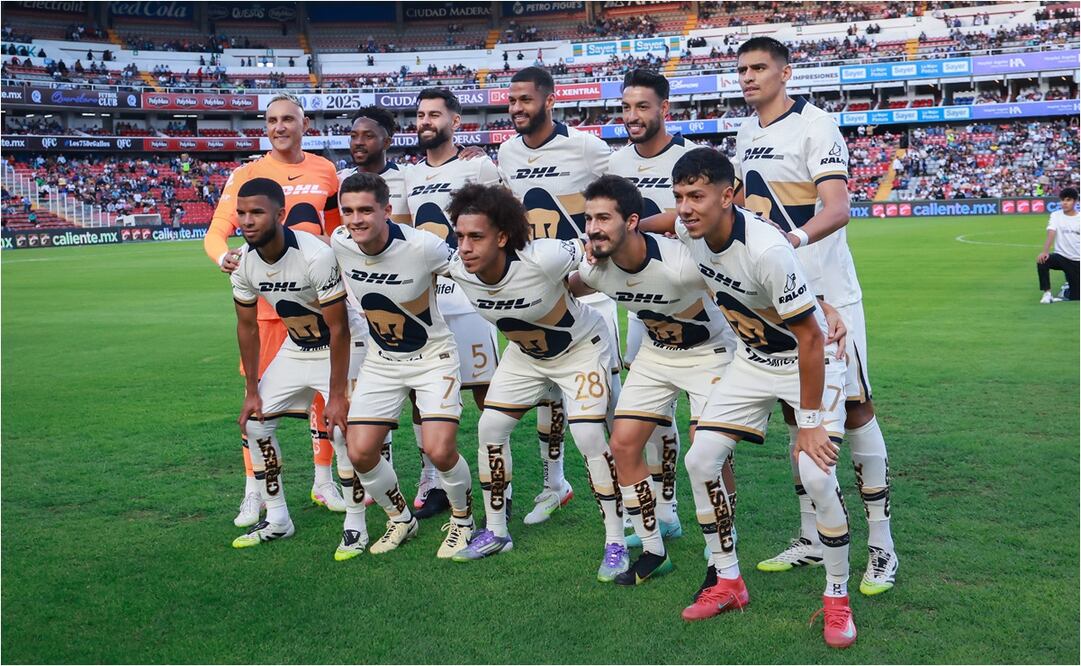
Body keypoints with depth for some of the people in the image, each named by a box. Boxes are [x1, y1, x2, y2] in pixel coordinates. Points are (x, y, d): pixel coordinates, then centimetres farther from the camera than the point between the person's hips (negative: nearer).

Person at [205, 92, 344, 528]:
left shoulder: (325, 171, 8)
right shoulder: (248, 174, -2)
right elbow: (217, 230, -8)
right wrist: (223, 257, -30)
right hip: (266, 299, -3)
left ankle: (324, 482, 23)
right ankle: (253, 493, 10)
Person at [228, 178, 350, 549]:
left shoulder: (316, 257, -31)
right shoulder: (244, 262, -12)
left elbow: (338, 329, -25)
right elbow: (247, 327, 2)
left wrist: (336, 394, -23)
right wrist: (251, 391, 3)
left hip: (339, 348, -7)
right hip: (295, 349, 7)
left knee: (343, 429, -20)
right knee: (256, 422, 6)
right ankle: (277, 521, 19)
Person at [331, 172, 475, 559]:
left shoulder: (421, 246, -26)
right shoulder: (339, 244, -12)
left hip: (433, 356, -4)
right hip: (382, 360, 5)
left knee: (439, 451, -17)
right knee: (360, 452, -5)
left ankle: (462, 519, 14)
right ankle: (401, 519, 23)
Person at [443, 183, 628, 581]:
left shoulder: (544, 259, -38)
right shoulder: (458, 270, -22)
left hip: (581, 347, -5)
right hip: (525, 354, 6)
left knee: (589, 436, -17)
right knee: (490, 428, 1)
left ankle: (616, 542, -1)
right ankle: (495, 532, 18)